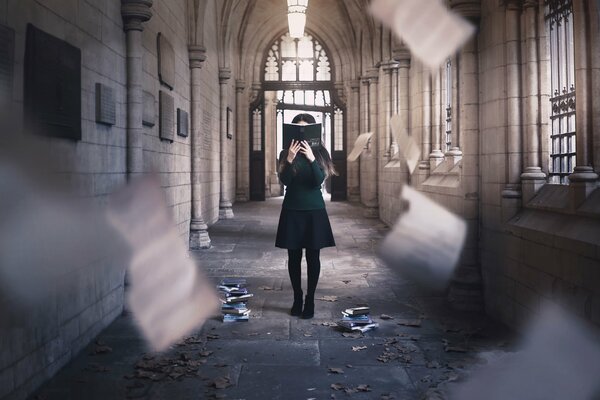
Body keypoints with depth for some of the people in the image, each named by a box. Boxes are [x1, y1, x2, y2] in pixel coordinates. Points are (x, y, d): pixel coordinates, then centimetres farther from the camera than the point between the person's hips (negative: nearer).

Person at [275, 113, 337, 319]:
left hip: (314, 211, -1)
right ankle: (297, 299, 17)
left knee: (313, 257, 2)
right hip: (292, 211, 1)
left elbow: (319, 181, -13)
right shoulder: (285, 153, 2)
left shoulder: (320, 153, 0)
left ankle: (310, 301, 10)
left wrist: (311, 159, -27)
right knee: (294, 257, 6)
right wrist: (290, 159, -25)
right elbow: (284, 181, -10)